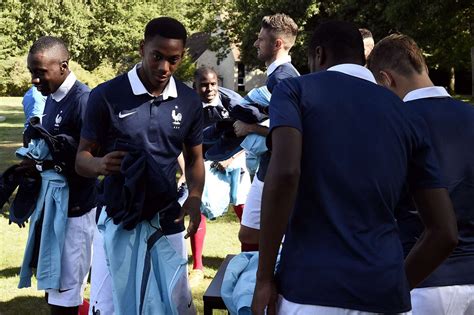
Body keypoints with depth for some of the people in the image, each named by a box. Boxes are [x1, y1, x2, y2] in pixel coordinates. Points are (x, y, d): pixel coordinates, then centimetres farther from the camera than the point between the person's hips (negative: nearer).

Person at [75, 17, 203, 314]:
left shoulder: (190, 102, 1)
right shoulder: (107, 95, -9)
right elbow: (82, 158, -3)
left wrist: (195, 198, -9)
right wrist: (99, 164, -27)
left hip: (167, 220, 3)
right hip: (118, 220, -2)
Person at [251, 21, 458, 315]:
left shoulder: (295, 90, 6)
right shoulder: (409, 118, 16)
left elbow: (285, 172, -15)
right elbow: (445, 232, 11)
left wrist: (264, 278, -8)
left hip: (311, 291, -3)